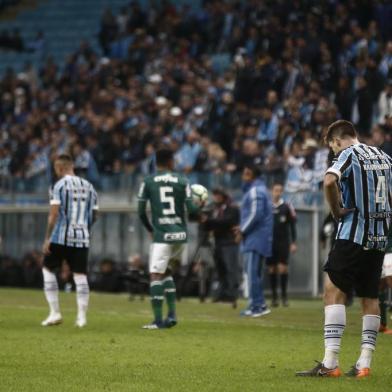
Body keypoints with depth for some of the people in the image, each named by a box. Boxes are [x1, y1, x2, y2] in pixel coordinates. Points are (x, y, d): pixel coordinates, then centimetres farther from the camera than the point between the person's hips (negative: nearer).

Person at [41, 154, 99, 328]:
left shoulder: (59, 186, -6)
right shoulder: (89, 186, 11)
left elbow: (54, 214, -12)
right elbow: (94, 215, 13)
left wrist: (47, 238, -9)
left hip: (61, 237, -4)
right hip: (82, 238, 4)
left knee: (48, 269, 10)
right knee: (80, 275, 5)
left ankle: (55, 313, 5)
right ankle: (82, 316, 0)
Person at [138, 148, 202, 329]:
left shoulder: (148, 182, 0)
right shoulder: (182, 181, 2)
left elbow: (141, 211, 0)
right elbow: (191, 209, -2)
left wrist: (150, 229, 17)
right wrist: (201, 206, 20)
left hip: (161, 235, -4)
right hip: (180, 235, 4)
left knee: (156, 275, -3)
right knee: (165, 271, 20)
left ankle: (158, 320, -10)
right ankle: (171, 315, 13)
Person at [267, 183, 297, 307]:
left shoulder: (287, 207, 0)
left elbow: (292, 226, 3)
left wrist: (293, 243, -2)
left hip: (283, 243, -2)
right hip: (270, 242, 2)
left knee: (282, 268, -8)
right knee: (272, 270, 3)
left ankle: (284, 296, 0)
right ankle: (274, 296, 9)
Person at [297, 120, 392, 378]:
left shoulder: (349, 155, -7)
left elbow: (330, 181, -26)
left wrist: (336, 209, -11)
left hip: (353, 233, -7)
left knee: (334, 291, -5)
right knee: (370, 297, 11)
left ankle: (330, 363, -12)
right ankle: (364, 364, 9)